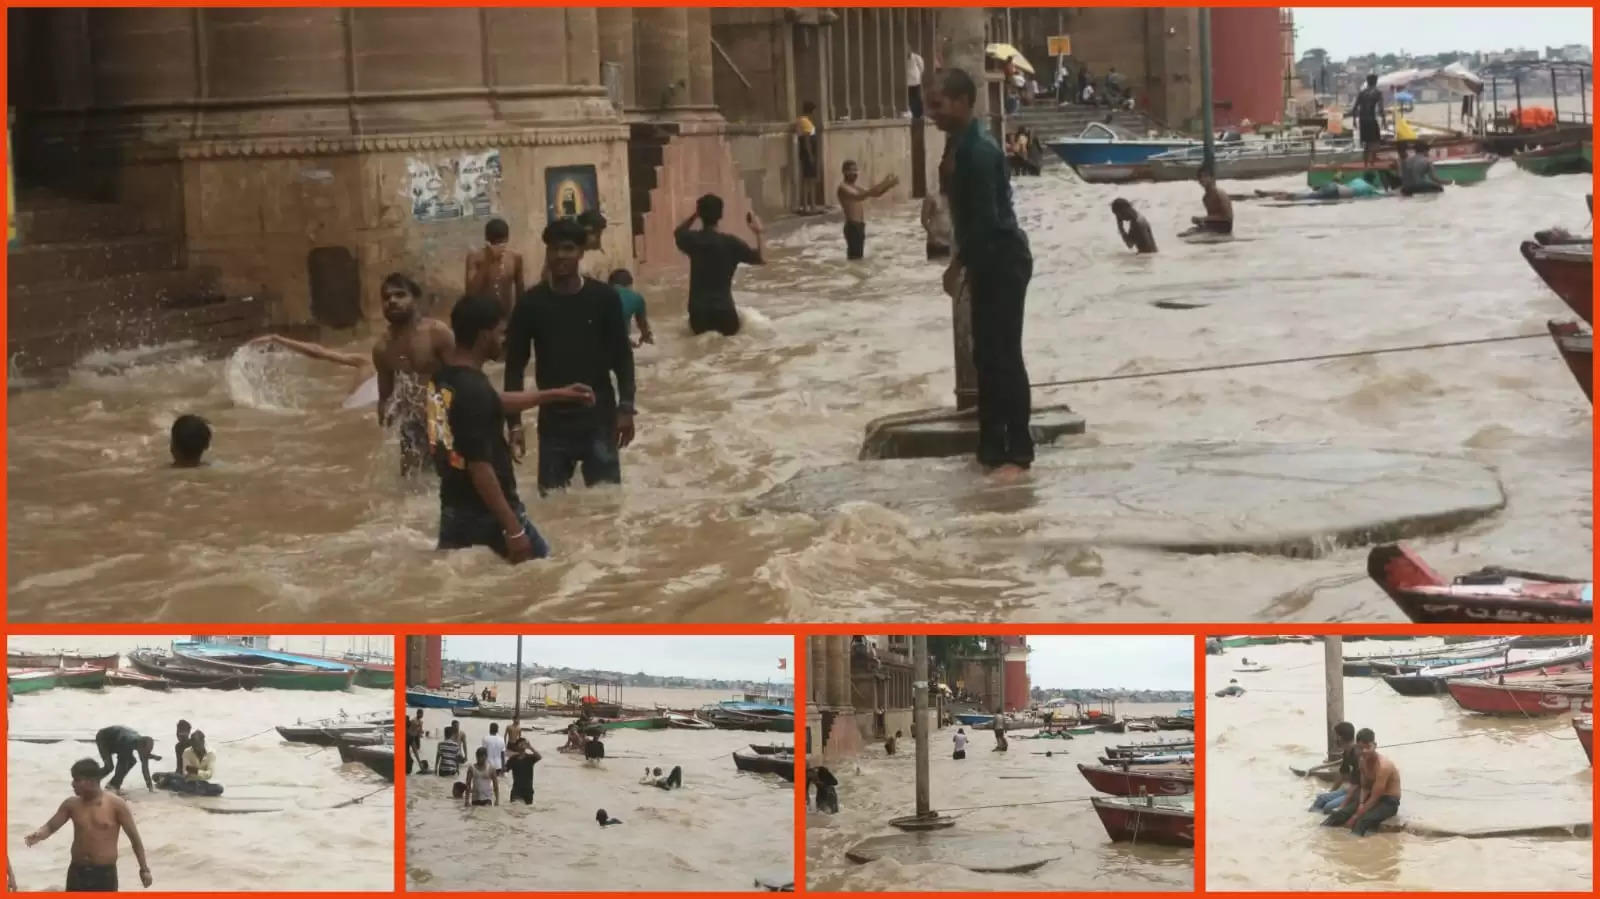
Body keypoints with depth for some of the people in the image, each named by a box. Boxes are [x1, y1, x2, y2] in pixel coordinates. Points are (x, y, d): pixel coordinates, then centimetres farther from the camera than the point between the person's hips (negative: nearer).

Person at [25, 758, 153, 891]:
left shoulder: (116, 805, -9)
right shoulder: (72, 804, 2)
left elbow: (134, 837, -4)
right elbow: (51, 826, 4)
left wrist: (144, 869, -4)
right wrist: (38, 835, -20)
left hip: (105, 874, -4)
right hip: (77, 872, 4)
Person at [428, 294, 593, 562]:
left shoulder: (441, 378, 4)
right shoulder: (474, 390, -24)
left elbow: (493, 404, 22)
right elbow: (480, 467, -26)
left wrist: (556, 394, 27)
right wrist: (512, 527, -23)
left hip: (453, 506, 8)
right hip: (486, 510, -8)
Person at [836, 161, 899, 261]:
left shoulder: (856, 187, 19)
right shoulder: (843, 188, -11)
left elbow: (876, 193, 20)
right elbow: (858, 197, -29)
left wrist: (889, 185, 0)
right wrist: (879, 185, -35)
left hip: (860, 226, 10)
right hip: (852, 227, -10)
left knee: (858, 256, 11)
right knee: (854, 256, -13)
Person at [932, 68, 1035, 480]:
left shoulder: (979, 150, -20)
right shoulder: (964, 145, 11)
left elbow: (986, 219, -23)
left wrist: (958, 262, -14)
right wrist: (965, 261, 13)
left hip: (1004, 261, -10)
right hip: (988, 263, 10)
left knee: (1005, 357, -7)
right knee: (985, 356, 12)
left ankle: (1018, 453, -2)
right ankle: (991, 447, 19)